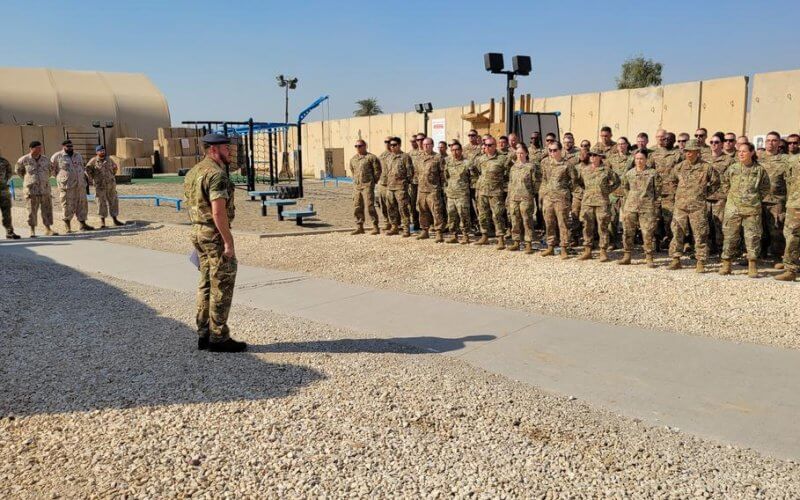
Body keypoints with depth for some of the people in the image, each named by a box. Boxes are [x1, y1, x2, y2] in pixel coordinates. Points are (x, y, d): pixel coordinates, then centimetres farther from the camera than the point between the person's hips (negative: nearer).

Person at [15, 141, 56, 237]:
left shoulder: (45, 160, 4)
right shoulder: (24, 160, -3)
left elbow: (49, 170, 23)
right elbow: (18, 170, 15)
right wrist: (26, 179, 16)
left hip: (45, 189, 3)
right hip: (31, 190, -3)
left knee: (47, 209, 3)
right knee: (32, 211, 0)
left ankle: (48, 229, 10)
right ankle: (32, 231, 8)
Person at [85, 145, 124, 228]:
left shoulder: (109, 160, 7)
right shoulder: (93, 161, -4)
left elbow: (115, 167, 24)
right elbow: (87, 170, 3)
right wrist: (92, 178, 1)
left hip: (111, 185, 4)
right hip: (100, 186, -4)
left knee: (113, 202, 6)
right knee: (101, 203, 0)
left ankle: (115, 220, 14)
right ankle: (102, 221, 8)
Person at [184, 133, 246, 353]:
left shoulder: (194, 172, 14)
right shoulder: (216, 174, -17)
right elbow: (218, 212, -24)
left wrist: (200, 234, 22)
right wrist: (228, 242, -21)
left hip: (197, 230, 10)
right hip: (215, 234, -10)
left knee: (206, 283, 15)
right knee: (222, 287, -2)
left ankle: (204, 334, 21)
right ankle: (219, 338, 4)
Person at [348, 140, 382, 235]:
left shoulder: (371, 157, -5)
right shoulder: (353, 159, 15)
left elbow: (377, 170, -4)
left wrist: (373, 181, 0)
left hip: (367, 185, -7)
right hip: (356, 186, 7)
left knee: (369, 206, -10)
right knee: (357, 207, 7)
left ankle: (375, 227, -3)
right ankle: (359, 227, 16)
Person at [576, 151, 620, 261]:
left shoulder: (606, 170, 1)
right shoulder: (583, 169, 8)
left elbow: (616, 181, 12)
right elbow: (579, 181, 24)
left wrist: (607, 190, 4)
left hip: (602, 202, -3)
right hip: (587, 201, 3)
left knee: (602, 227, -2)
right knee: (587, 227, 6)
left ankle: (603, 252, 4)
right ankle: (587, 251, 13)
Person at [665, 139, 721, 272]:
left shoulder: (706, 167, -1)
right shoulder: (680, 166, 8)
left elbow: (716, 182, 10)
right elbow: (671, 180, 24)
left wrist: (706, 192, 5)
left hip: (698, 207, -3)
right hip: (680, 206, 3)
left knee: (700, 235, -1)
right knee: (677, 234, 5)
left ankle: (701, 263, 5)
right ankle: (676, 260, 14)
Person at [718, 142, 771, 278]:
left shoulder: (760, 170, 3)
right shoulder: (732, 169, 3)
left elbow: (766, 188, 13)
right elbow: (724, 183, 17)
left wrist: (757, 198, 5)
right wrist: (730, 195, 9)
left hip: (752, 209, 0)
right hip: (733, 208, 1)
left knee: (753, 237, 0)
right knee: (730, 236, 3)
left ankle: (752, 266, 9)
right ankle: (726, 264, 12)